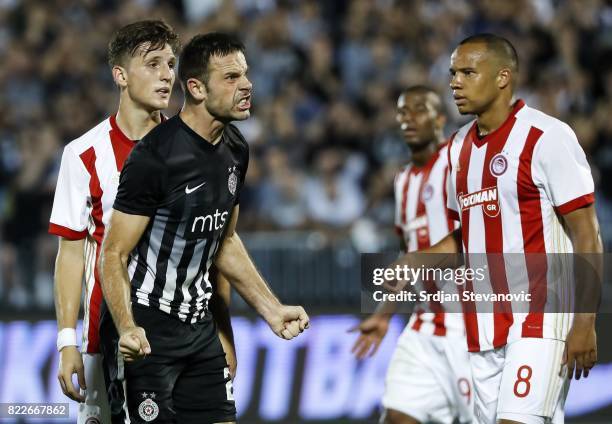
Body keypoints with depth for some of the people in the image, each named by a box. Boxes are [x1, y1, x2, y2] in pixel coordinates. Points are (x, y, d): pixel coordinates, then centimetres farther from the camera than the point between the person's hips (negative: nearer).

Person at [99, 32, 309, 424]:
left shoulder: (235, 149, 5)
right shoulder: (156, 156, -20)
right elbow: (114, 255, -19)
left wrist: (271, 309, 14)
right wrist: (127, 329, -34)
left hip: (198, 326, 8)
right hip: (144, 332, -8)